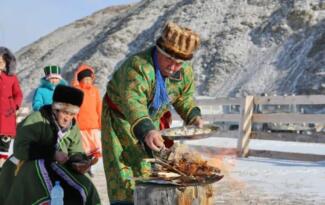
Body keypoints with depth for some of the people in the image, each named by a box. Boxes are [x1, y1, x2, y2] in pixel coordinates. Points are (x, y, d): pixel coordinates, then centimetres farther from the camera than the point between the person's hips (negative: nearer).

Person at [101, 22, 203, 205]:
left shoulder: (186, 72, -12)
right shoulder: (137, 66, -36)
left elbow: (185, 97, 6)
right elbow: (133, 103, -49)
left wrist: (193, 116, -14)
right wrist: (147, 132, -64)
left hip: (152, 122, 6)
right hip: (122, 120, -6)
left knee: (150, 170, 12)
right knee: (124, 175, -8)